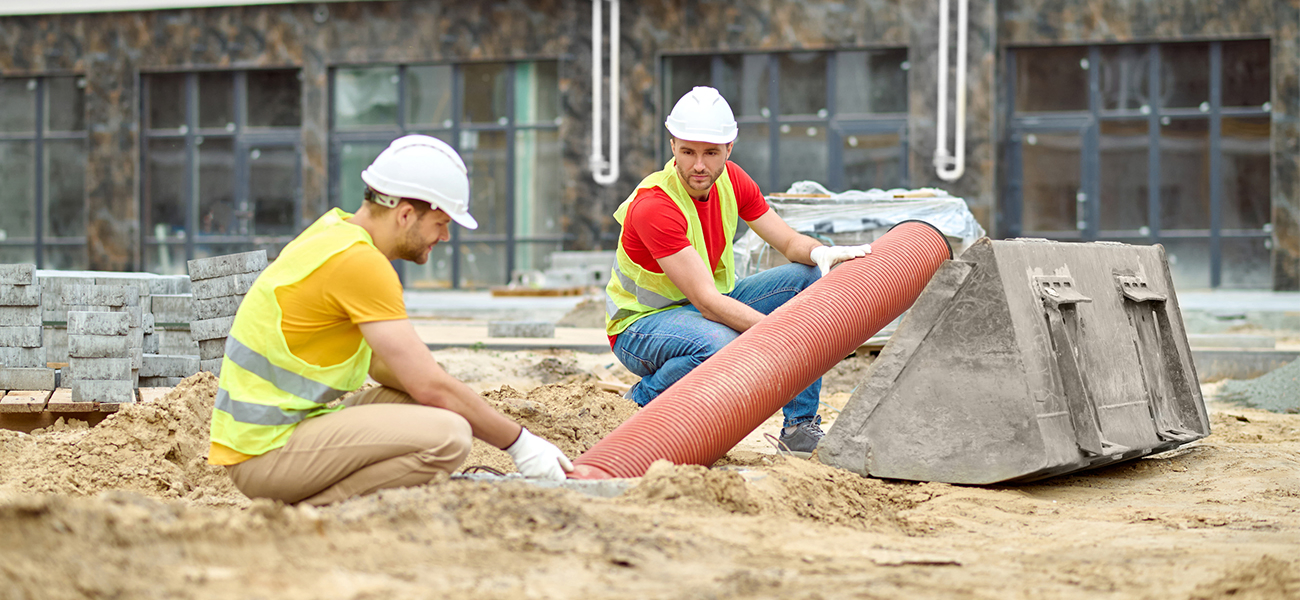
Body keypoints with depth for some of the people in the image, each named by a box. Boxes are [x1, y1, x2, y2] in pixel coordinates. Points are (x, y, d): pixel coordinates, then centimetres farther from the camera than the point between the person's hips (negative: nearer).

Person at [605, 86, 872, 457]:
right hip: (643, 323, -8)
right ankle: (643, 400, -9)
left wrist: (820, 253, -24)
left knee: (811, 277, -8)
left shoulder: (730, 180, -6)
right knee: (723, 345, -40)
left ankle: (800, 425, -6)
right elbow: (706, 301, -33)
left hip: (709, 305, 8)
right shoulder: (653, 207, -29)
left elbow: (789, 242, 1)